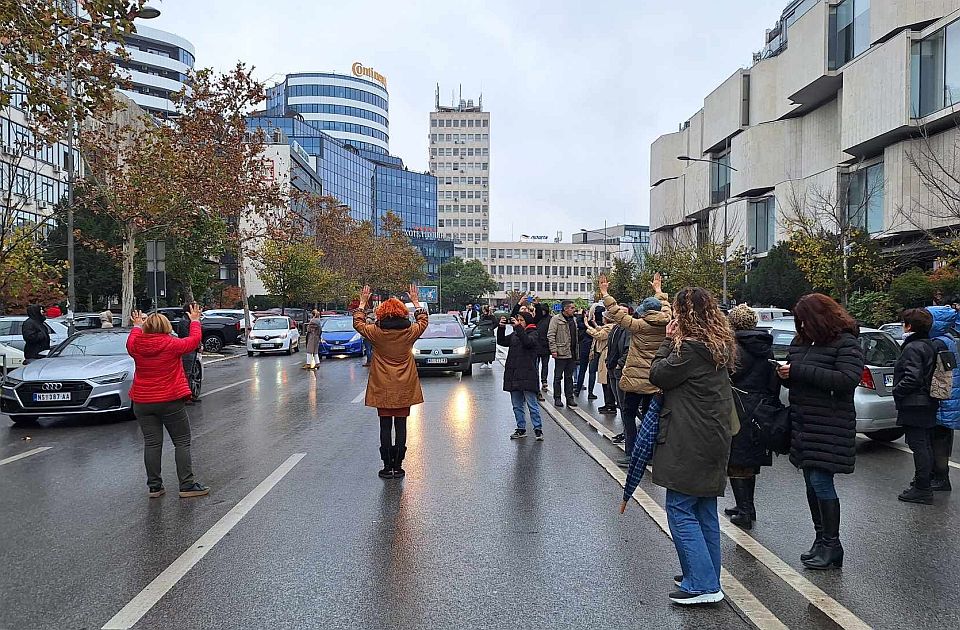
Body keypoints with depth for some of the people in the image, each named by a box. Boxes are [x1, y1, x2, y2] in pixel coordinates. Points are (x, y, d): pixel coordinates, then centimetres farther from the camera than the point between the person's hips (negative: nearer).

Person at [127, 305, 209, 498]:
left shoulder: (137, 346, -1)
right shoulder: (172, 344, -11)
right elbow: (194, 340, 6)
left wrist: (137, 326, 41)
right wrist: (195, 321, 22)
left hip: (142, 403, 4)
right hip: (170, 401, -4)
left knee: (152, 443, 8)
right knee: (182, 442, 3)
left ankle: (154, 486, 10)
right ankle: (187, 485, 0)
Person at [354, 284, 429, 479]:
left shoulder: (377, 332, -9)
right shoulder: (410, 332, -5)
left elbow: (358, 324, 10)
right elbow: (423, 321, 17)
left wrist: (363, 303, 18)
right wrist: (415, 301, 27)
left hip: (383, 389, -1)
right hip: (404, 389, 1)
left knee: (385, 428, 6)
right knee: (401, 427, 7)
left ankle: (388, 467, 8)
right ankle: (398, 466, 11)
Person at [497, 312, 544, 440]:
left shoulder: (533, 333, -1)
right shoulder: (514, 334, 17)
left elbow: (528, 342, -22)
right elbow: (501, 341, 7)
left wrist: (518, 327, -24)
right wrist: (501, 328, -6)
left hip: (527, 375, -6)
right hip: (513, 374, 6)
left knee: (532, 404, -4)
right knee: (517, 405, 11)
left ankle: (538, 429, 2)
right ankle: (521, 429, 19)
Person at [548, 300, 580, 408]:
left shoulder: (573, 320, 15)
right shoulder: (556, 319, -8)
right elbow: (550, 335, -12)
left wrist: (577, 352, 16)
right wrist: (553, 350, -18)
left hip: (572, 353, 7)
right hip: (561, 353, -7)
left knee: (569, 377, 12)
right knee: (558, 376, 2)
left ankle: (570, 398, 17)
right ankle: (557, 398, 9)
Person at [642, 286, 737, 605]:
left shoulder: (691, 348, -19)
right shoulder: (719, 345, 11)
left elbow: (658, 375, -10)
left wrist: (669, 341, -3)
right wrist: (674, 341, 7)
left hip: (690, 443, -10)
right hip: (713, 439, 10)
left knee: (680, 510, -3)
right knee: (705, 512, 16)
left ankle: (703, 585, -1)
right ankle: (706, 577, 27)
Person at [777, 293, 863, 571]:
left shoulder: (846, 343, -8)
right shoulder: (801, 341, 13)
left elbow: (847, 379, -21)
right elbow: (795, 380, 23)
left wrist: (800, 371, -21)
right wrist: (785, 374, -3)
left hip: (829, 426, -7)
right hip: (803, 425, 7)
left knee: (821, 482, -7)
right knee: (811, 483, 12)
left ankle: (832, 545, 5)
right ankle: (821, 540, 23)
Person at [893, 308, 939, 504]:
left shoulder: (912, 348, -18)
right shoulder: (929, 346, 12)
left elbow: (913, 378, -25)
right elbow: (927, 376, 17)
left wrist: (897, 391, -11)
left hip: (915, 406, -10)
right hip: (928, 404, 10)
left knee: (919, 446, -7)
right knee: (926, 445, 19)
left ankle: (922, 489, -4)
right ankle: (926, 480, 32)